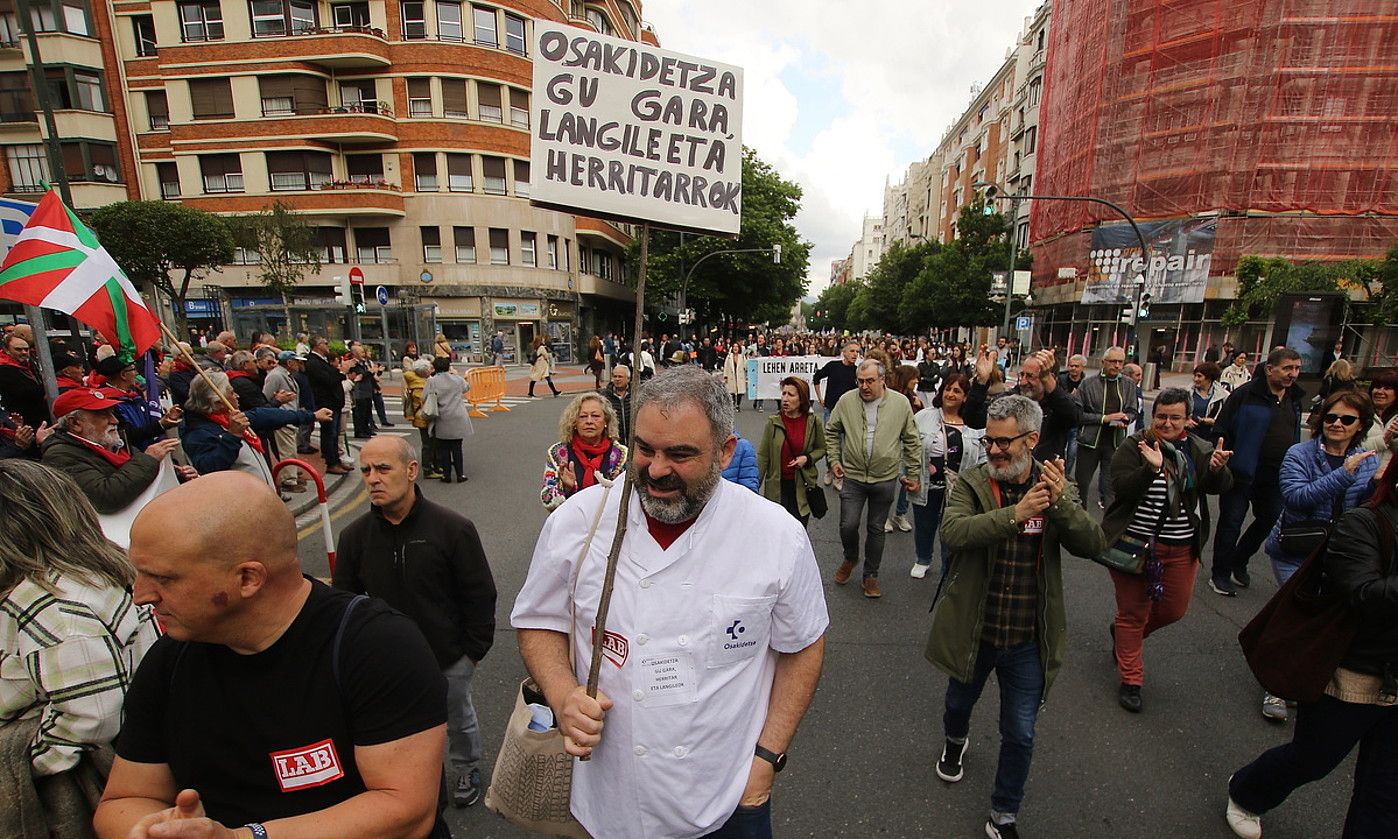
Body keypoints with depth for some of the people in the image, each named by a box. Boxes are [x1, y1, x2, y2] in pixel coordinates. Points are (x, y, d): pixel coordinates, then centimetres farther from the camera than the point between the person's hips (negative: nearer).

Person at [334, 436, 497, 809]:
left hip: (451, 659, -2)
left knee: (458, 719, 22)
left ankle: (467, 771, 50)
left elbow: (480, 594, -13)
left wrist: (476, 648, -9)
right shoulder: (355, 535, -11)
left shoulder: (453, 527, -21)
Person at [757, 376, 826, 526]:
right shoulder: (773, 422, -7)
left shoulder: (813, 422, -4)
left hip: (802, 486, 1)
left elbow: (821, 449, 11)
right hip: (777, 485, -1)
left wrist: (807, 458, -10)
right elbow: (763, 456, -4)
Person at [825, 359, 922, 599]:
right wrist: (834, 459, 1)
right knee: (848, 525, -1)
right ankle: (850, 559, 32)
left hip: (885, 479, 0)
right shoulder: (846, 401, -4)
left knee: (876, 529, 12)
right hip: (853, 476, 0)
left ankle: (870, 576, 29)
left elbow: (912, 441, 4)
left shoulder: (900, 403, -4)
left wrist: (913, 474, 5)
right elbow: (831, 431, 8)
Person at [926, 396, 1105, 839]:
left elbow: (1092, 544, -16)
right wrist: (1014, 513, -39)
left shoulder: (1058, 486, -6)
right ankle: (955, 741, 60)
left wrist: (1061, 502, -33)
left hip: (1029, 640, 1)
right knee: (959, 702, 25)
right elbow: (952, 532, -29)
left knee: (1019, 735, 14)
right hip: (972, 631, 0)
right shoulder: (971, 482, -13)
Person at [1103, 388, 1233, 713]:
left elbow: (1219, 487, -8)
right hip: (1135, 544, -4)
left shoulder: (1199, 449, 3)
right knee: (1133, 613, 4)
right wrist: (1151, 469, -34)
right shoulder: (1133, 447, -9)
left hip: (1182, 549, 4)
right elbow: (1121, 488, -19)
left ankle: (1122, 633, 43)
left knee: (1174, 610, 14)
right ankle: (1130, 680, 19)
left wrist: (1217, 469, -29)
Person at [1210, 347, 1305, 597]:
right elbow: (1221, 431, -14)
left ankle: (1238, 564, 35)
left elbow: (1295, 437, 17)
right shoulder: (1245, 394, -13)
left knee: (1269, 521, 16)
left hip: (1276, 478, 7)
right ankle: (1220, 575, 14)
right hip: (1242, 474, -7)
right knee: (1231, 524, 2)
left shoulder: (1294, 398, 8)